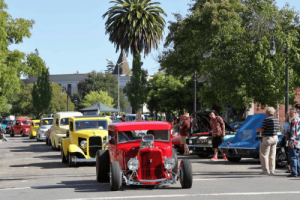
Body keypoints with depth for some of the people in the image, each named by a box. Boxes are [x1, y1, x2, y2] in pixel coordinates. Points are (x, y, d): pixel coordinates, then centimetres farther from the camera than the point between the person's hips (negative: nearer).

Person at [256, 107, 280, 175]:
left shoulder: (266, 120, -15)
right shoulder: (276, 120, 9)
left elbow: (262, 129, -17)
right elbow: (278, 130, 15)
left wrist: (258, 130, 3)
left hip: (267, 138, -8)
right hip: (275, 138, 8)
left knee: (264, 154, -1)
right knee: (272, 155, 11)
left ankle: (266, 170, -5)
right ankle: (272, 170, 12)